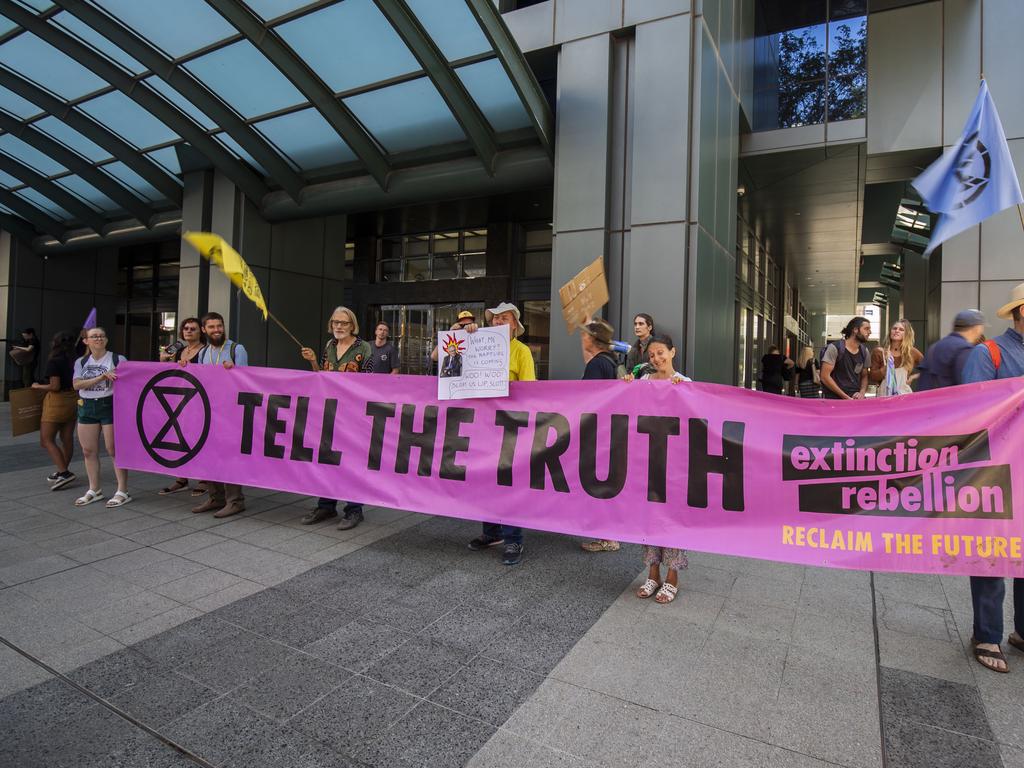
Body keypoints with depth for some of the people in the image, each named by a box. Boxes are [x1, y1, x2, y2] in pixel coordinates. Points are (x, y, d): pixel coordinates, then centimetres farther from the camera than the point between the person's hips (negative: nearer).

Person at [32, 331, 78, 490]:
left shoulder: (54, 362, -14)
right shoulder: (74, 361, 4)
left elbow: (55, 386, -16)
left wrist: (37, 386, -1)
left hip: (57, 401, -7)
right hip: (72, 400, 7)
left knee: (46, 440, -1)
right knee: (67, 438, 12)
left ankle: (64, 472, -11)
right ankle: (63, 471, 21)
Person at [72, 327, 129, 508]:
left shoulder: (117, 359, -3)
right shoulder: (81, 362, 9)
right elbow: (77, 384, -4)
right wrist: (102, 377, -16)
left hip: (109, 405, -5)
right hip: (86, 407, 5)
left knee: (113, 450, -4)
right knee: (88, 451, 9)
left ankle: (122, 491, 2)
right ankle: (94, 490, 23)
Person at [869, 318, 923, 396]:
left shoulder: (912, 352, 2)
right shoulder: (879, 351, -2)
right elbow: (872, 378, -6)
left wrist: (914, 376, 4)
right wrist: (886, 367, -18)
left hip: (905, 394, 1)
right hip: (884, 395, -1)